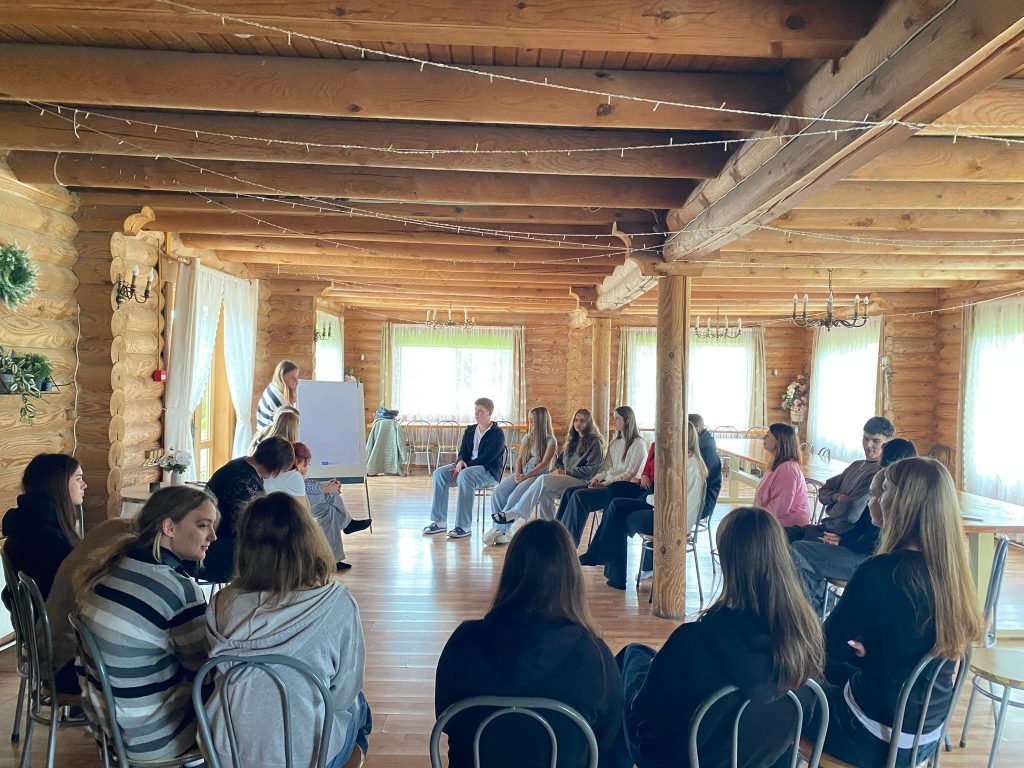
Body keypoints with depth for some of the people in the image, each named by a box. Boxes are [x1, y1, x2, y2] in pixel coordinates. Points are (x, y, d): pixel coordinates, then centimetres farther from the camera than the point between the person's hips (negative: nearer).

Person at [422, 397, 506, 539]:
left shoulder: (497, 434, -6)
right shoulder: (470, 430, 15)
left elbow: (486, 458, -16)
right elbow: (463, 452, 12)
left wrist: (464, 467, -21)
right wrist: (460, 462, -13)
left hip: (489, 471, -7)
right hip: (468, 466, 7)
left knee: (465, 475, -39)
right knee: (439, 473, -17)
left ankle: (464, 526, -35)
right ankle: (439, 522, -16)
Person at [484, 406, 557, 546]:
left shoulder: (550, 441, 1)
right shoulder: (527, 438, 21)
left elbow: (544, 463, -8)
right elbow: (519, 458, 15)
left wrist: (526, 476, -17)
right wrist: (517, 474, -5)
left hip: (537, 475, -6)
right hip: (522, 473, 6)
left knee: (515, 496, -32)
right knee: (497, 493, -21)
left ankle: (499, 528, -25)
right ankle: (500, 530, -22)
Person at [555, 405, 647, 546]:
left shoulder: (638, 444, -4)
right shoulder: (614, 443, 22)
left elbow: (630, 474, -11)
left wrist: (606, 483, -15)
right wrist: (597, 479, -2)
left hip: (625, 488, -8)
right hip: (609, 484, 8)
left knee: (579, 496, -26)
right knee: (568, 492, -13)